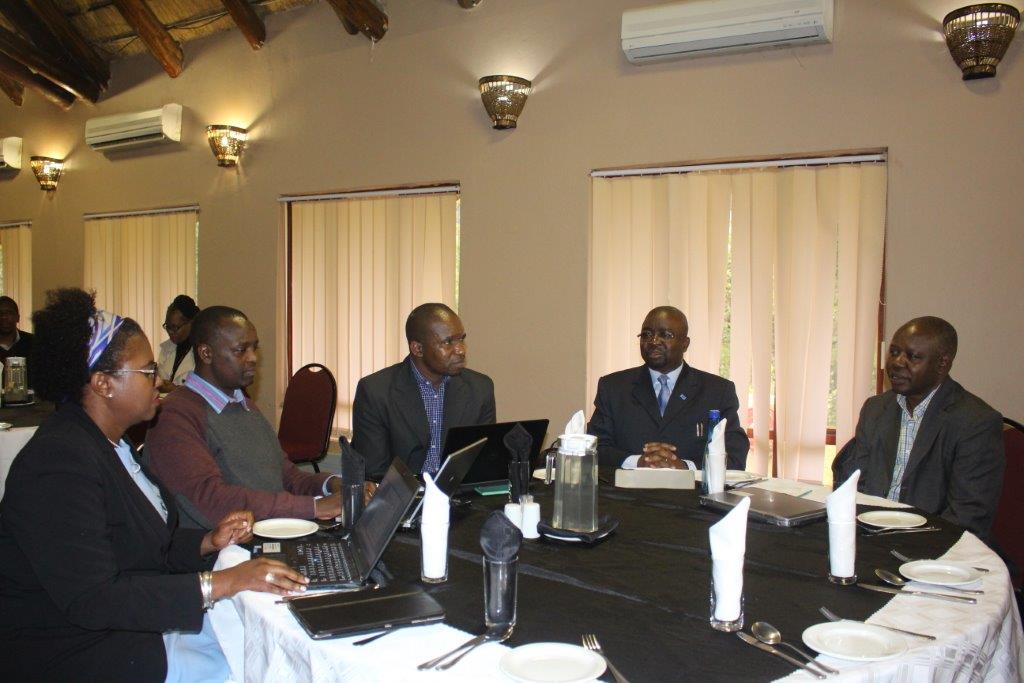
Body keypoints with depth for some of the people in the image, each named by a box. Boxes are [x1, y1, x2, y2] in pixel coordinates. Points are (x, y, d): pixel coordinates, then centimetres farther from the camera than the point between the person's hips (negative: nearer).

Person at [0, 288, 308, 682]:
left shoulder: (109, 443, 8)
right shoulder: (59, 463, -24)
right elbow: (92, 599, -29)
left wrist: (208, 543, -4)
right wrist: (222, 583, -31)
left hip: (136, 621, 9)